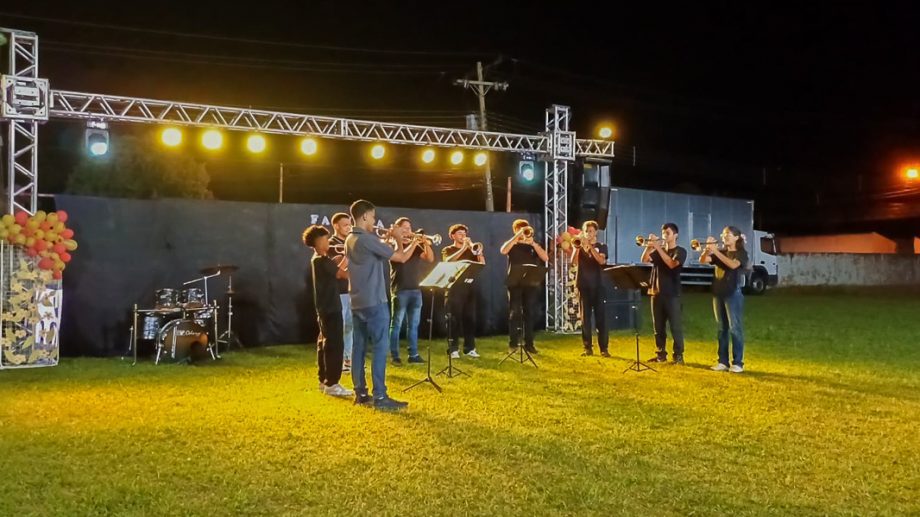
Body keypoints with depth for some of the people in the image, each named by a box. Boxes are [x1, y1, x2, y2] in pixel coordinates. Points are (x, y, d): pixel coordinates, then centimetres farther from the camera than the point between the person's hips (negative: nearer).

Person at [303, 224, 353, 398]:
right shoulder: (321, 260, -17)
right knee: (334, 345, -8)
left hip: (326, 308, 11)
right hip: (330, 308, -11)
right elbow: (343, 274, -19)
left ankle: (324, 381, 21)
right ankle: (331, 384, -6)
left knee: (325, 343, 14)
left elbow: (336, 271, 15)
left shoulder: (318, 260, 14)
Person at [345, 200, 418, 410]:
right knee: (380, 348, -6)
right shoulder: (367, 239, -17)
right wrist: (415, 242, 2)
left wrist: (385, 238, 18)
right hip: (374, 302, -9)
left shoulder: (350, 240, 11)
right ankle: (379, 397, -6)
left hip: (357, 302, 9)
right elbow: (401, 257, -14)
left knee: (359, 346, 10)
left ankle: (360, 393, 15)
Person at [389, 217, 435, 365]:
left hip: (415, 289, 5)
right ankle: (395, 356, 1)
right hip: (400, 290, -5)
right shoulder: (394, 244, 1)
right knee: (396, 324, -2)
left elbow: (430, 258, 2)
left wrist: (426, 243, -12)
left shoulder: (416, 245, 15)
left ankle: (413, 354, 13)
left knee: (414, 324, 8)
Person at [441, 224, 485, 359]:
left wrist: (478, 251, -9)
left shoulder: (471, 250, 18)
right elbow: (448, 261, -16)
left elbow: (482, 264, 7)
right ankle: (453, 349, -3)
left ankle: (470, 348, 8)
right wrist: (463, 248, -17)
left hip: (470, 287, 4)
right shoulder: (448, 250, 7)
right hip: (454, 287, -4)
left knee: (470, 318, 2)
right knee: (454, 319, -5)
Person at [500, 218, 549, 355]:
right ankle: (513, 343, -4)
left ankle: (529, 343, 7)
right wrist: (518, 236, -16)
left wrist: (532, 243, -10)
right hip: (515, 283, -2)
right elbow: (503, 251, -16)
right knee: (514, 313, -6)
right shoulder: (512, 244, 9)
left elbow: (545, 258, -3)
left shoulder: (534, 245, 14)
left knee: (529, 313, 3)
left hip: (531, 283, 2)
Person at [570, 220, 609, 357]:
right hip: (583, 285, 2)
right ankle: (588, 348, 8)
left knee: (601, 317, -4)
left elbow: (601, 261, -13)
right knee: (585, 318, 2)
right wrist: (578, 246, -17)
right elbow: (574, 262, -6)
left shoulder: (602, 247, 7)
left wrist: (590, 247, -18)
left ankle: (603, 348, -1)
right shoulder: (579, 246, 11)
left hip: (598, 285, -2)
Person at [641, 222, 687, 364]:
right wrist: (649, 245, -14)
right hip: (656, 293, 5)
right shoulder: (658, 251, 15)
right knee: (658, 327, 9)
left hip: (672, 294, -5)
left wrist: (658, 248, -20)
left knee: (675, 326, -5)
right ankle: (661, 354, 16)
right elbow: (644, 259, -1)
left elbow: (672, 264, -19)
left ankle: (678, 355, 0)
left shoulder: (680, 251, -1)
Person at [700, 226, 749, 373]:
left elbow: (733, 264, -21)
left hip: (733, 294, -6)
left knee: (735, 328, -7)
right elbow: (702, 260, 3)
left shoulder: (741, 253, 0)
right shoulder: (720, 253, 16)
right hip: (718, 293, 6)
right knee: (722, 328, 7)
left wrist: (716, 251, -23)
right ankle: (723, 361, 12)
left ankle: (738, 363, -4)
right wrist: (707, 248, -14)